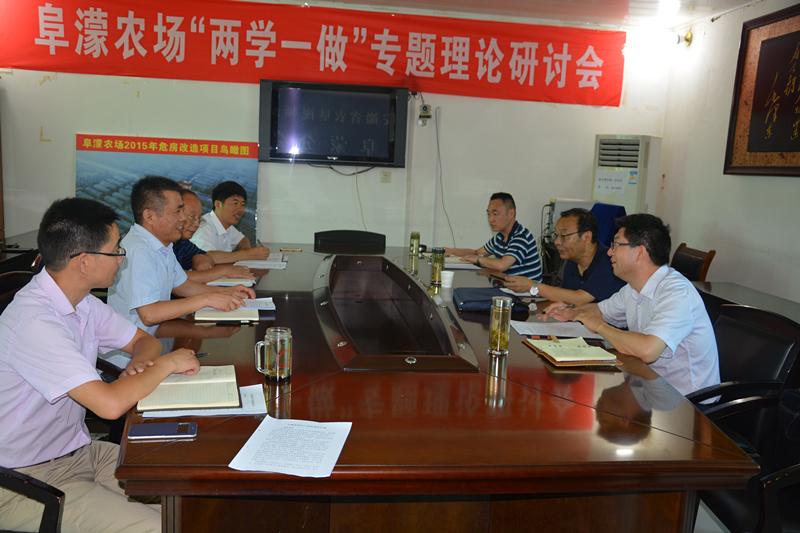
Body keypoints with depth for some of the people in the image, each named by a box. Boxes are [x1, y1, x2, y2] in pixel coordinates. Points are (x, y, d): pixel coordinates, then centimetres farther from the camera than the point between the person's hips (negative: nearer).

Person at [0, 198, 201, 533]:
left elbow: (143, 339, 15)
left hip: (77, 452, 8)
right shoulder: (35, 321, -27)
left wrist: (139, 364, -9)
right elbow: (110, 404, -34)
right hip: (28, 480, -8)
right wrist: (166, 364, -18)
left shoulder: (82, 303, 1)